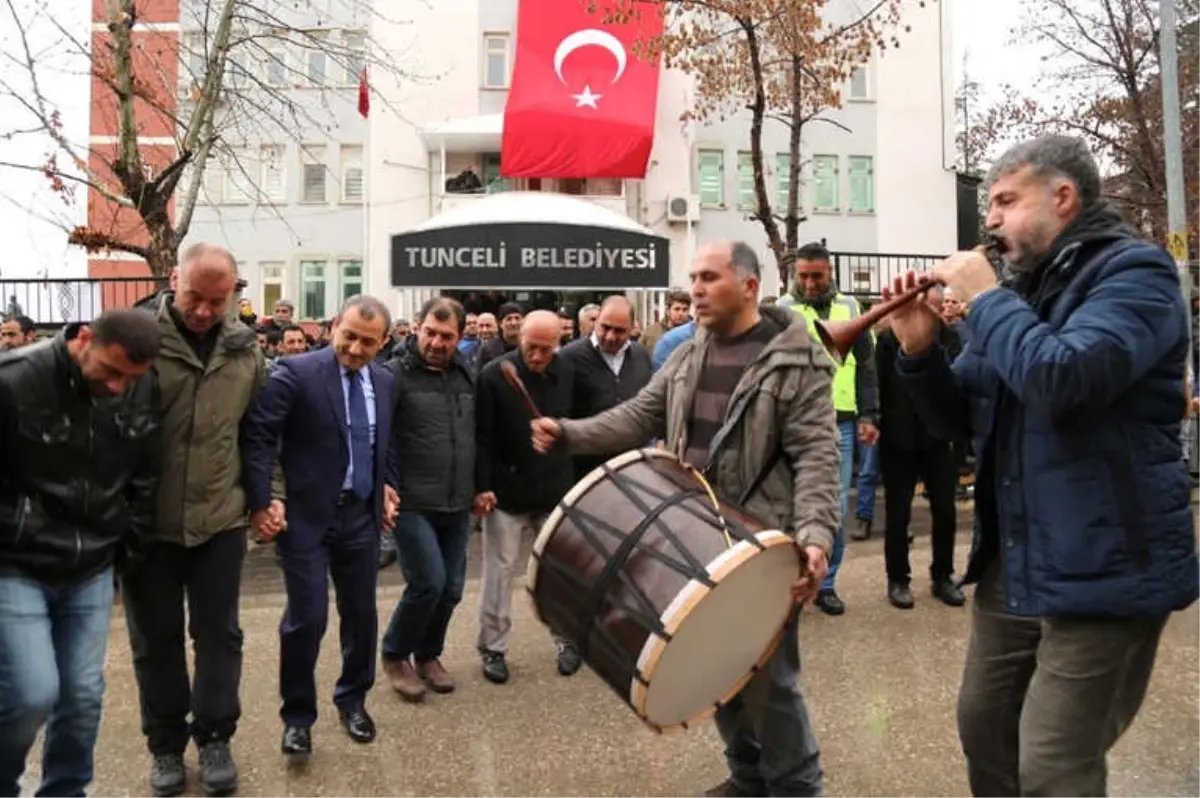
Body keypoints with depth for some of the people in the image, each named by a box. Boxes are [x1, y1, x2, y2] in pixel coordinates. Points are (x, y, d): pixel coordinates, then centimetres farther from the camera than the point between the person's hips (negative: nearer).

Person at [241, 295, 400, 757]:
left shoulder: (385, 382, 6)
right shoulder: (296, 372, -12)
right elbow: (256, 435, -13)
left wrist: (388, 485, 8)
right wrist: (261, 502, -16)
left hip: (361, 515, 5)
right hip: (306, 515, -5)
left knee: (361, 613, 13)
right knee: (307, 618, -1)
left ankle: (352, 700, 34)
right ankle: (297, 715, 20)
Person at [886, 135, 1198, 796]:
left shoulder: (1133, 271, -11)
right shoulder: (1017, 291, 12)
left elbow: (1062, 380, -30)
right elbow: (956, 420, 13)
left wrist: (985, 298, -16)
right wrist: (919, 351, -4)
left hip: (1100, 571, -7)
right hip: (1011, 565, 8)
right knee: (983, 729, 17)